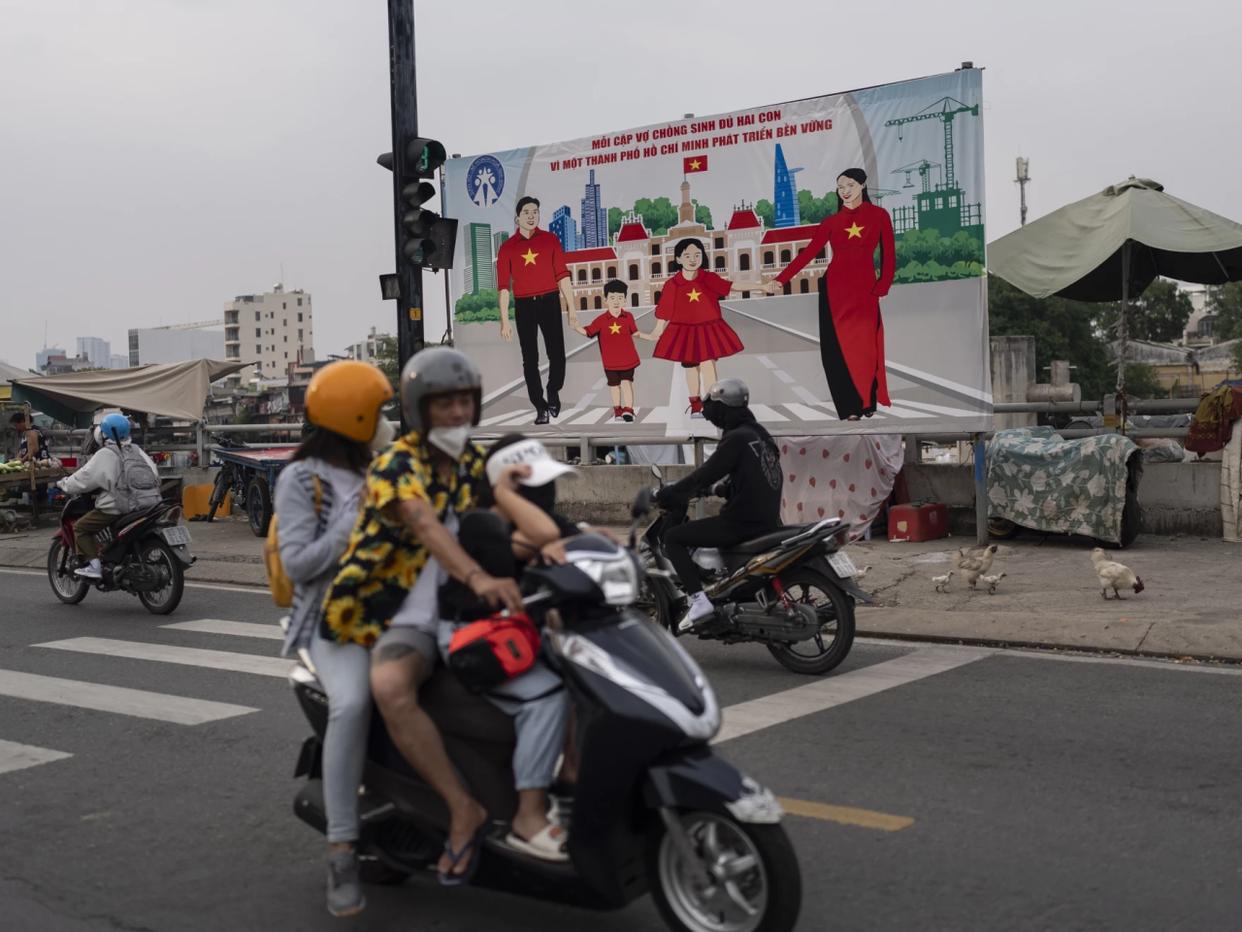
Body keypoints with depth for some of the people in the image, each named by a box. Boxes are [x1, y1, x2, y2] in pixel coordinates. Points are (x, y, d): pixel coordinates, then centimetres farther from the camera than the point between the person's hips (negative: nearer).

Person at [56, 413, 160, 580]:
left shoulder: (105, 455, -7)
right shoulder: (137, 451, 13)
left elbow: (84, 478, -5)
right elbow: (154, 473, 14)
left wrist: (64, 484, 10)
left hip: (118, 509, -7)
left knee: (81, 528, 4)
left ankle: (93, 565, -9)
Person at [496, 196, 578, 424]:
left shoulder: (550, 240, 5)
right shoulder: (507, 247, 4)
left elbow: (562, 275, 5)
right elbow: (503, 286, 3)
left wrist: (571, 308, 0)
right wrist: (504, 320, -2)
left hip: (549, 302, 0)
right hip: (523, 305, 0)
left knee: (557, 354, -6)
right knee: (530, 359, 2)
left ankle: (553, 392, 22)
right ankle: (540, 407, 11)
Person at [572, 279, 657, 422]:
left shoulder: (628, 317, -4)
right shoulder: (601, 320, -8)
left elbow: (634, 333, 9)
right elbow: (588, 331, -5)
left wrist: (648, 336, 6)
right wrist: (575, 327, -19)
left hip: (627, 358, -1)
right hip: (610, 361, 1)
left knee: (627, 382, -4)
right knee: (614, 384, 13)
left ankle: (628, 409, 4)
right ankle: (617, 409, 29)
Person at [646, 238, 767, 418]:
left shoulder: (709, 279, -6)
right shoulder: (672, 284, -7)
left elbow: (732, 286, -13)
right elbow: (665, 311, 1)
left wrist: (760, 286, -22)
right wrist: (658, 331, 6)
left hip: (708, 330, 0)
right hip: (684, 332, 1)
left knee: (708, 365, -8)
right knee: (691, 367, 11)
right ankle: (695, 406, 24)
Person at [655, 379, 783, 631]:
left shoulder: (737, 439, -13)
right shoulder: (759, 433, 15)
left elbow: (705, 474, -15)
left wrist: (667, 494, -5)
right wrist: (718, 490, 34)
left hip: (742, 522, -10)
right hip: (768, 521, 10)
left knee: (673, 538, -5)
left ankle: (698, 599, -17)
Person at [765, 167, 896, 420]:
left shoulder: (879, 216, 6)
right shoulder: (831, 221, 9)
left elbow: (888, 254, 4)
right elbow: (808, 252, 3)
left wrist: (883, 286, -7)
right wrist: (781, 280, -6)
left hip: (864, 288, -1)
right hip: (834, 287, 1)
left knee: (865, 345, -6)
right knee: (837, 347, -3)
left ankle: (867, 402, 10)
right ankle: (848, 407, 1)